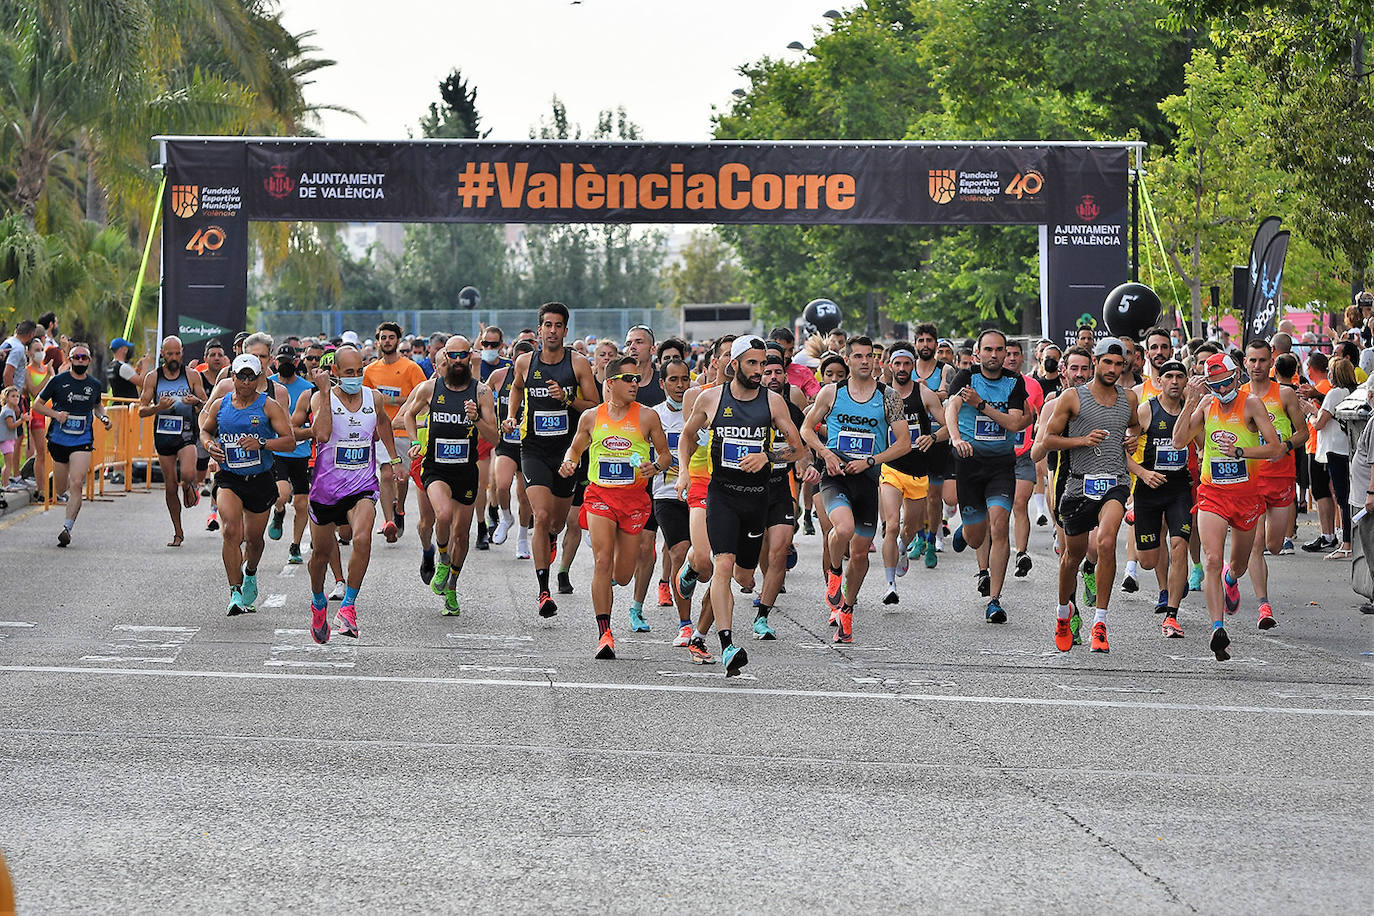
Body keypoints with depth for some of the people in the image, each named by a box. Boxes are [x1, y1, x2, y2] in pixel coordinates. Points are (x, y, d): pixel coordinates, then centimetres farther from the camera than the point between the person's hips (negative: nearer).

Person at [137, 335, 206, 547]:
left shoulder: (192, 376, 2)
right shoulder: (153, 378, 4)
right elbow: (141, 410, 3)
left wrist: (196, 401, -18)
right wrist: (158, 407, -17)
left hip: (186, 435, -2)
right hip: (163, 435, 2)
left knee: (187, 474, -26)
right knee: (170, 487, 5)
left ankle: (190, 487, 12)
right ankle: (178, 533, 17)